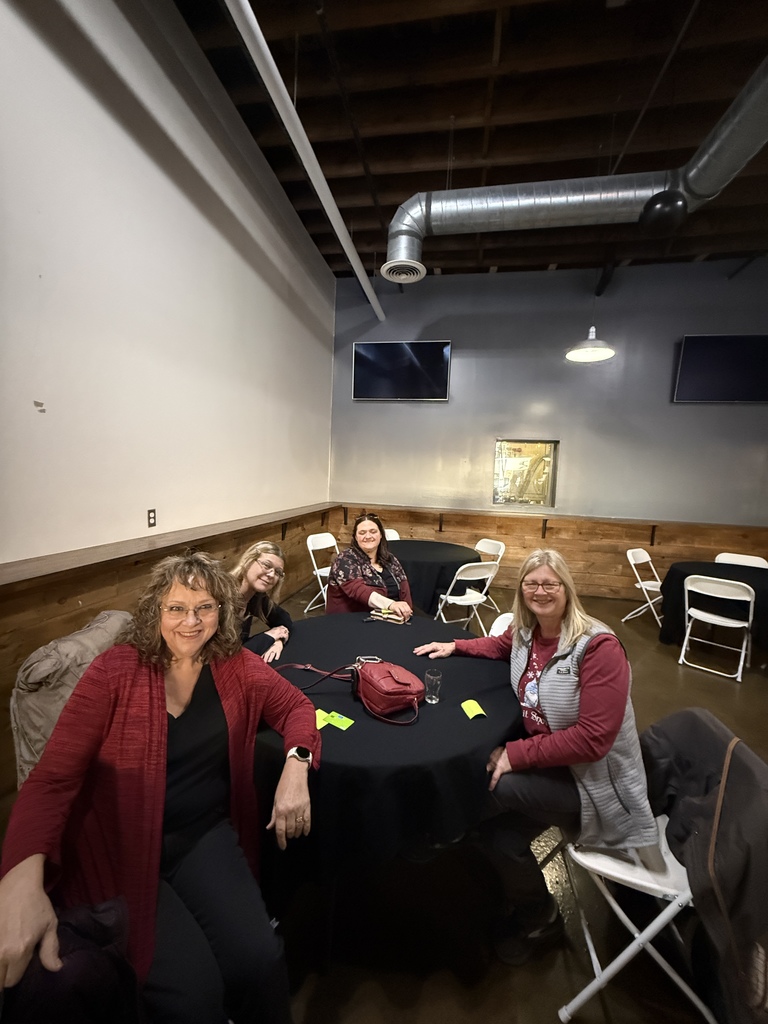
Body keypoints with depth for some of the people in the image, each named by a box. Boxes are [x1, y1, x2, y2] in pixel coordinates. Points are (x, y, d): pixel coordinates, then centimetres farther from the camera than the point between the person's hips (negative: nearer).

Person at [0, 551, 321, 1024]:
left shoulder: (236, 666, -5)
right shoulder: (116, 671, -13)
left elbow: (296, 705, 1)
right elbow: (53, 777, -14)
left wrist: (296, 767, -16)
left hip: (206, 839, 2)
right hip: (119, 848, -2)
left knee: (260, 961, -16)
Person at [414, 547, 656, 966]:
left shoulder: (598, 647, -24)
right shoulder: (526, 631, -4)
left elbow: (593, 739, -26)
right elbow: (501, 645, 21)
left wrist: (515, 754, -25)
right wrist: (454, 646, 9)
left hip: (592, 778, -5)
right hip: (543, 758, 6)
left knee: (494, 786, -21)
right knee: (501, 837, -12)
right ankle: (534, 917, 22)